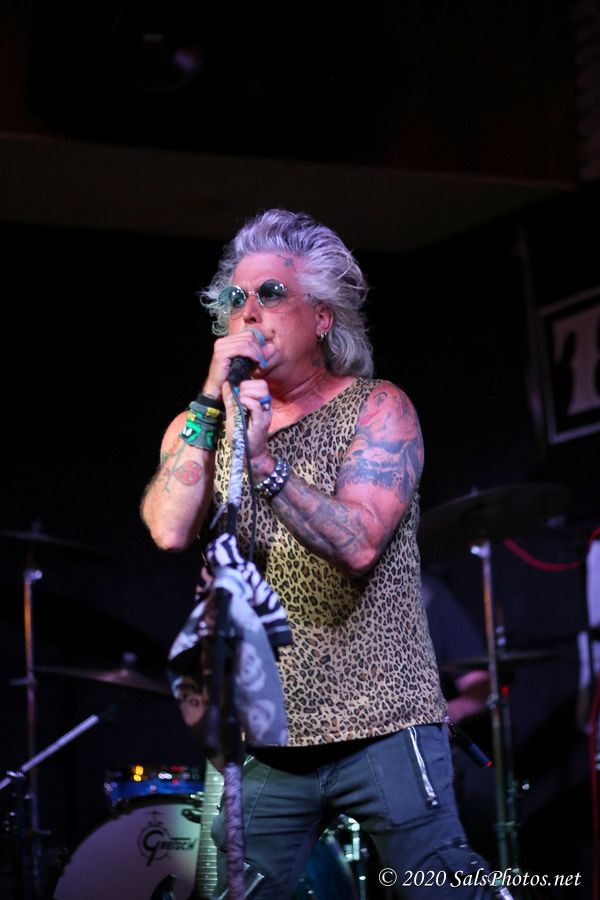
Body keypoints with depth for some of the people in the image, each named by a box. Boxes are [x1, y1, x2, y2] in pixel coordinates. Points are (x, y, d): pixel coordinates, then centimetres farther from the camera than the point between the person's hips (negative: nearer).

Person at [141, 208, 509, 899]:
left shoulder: (376, 408, 0)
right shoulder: (201, 426, 10)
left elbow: (357, 543, -16)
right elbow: (169, 531, -10)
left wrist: (265, 462, -27)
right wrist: (212, 402, -12)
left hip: (381, 729, -3)